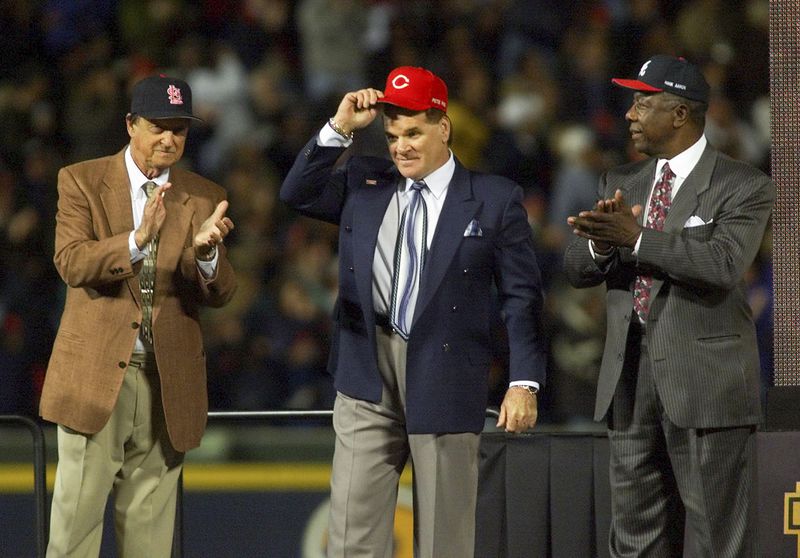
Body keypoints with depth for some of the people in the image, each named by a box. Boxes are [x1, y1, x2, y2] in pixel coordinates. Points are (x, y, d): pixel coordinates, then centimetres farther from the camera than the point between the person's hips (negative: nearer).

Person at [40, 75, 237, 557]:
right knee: (77, 518, -5)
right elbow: (71, 262, -14)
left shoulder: (204, 199, 7)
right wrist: (137, 240, -31)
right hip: (95, 372, -2)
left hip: (168, 383, 3)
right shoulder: (82, 182, 1)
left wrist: (206, 251, -23)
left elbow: (221, 294, 0)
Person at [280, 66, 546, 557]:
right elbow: (297, 194, 5)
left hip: (446, 380, -3)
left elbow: (522, 296, 0)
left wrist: (525, 382, -8)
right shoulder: (363, 184, 12)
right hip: (368, 375, 3)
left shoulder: (495, 200, 1)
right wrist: (340, 129, -3)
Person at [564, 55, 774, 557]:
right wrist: (601, 243, -15)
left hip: (706, 381, -6)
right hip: (630, 382, 6)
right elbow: (578, 269, 8)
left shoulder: (743, 186, -5)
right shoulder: (620, 183, 14)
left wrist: (636, 237, -24)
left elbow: (723, 264, -20)